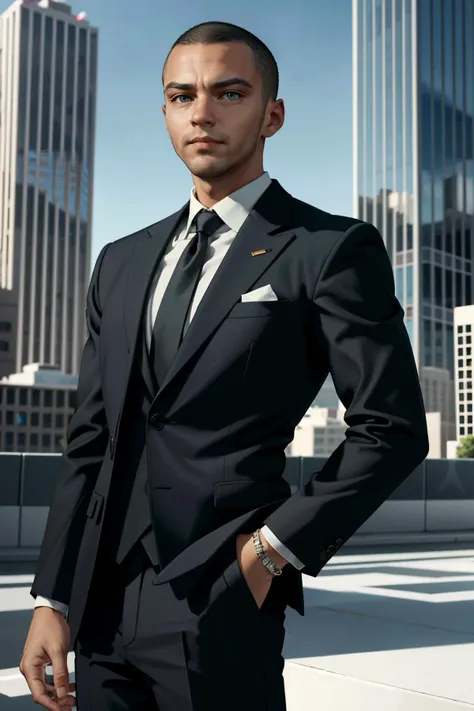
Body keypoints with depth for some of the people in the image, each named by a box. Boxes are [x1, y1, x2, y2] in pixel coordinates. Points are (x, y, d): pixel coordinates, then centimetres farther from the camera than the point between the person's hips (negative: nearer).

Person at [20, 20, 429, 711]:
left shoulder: (333, 250, -4)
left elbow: (392, 428, -5)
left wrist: (277, 548, -9)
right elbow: (89, 442, 10)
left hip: (220, 603, -5)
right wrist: (52, 599, 5)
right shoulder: (121, 264, 12)